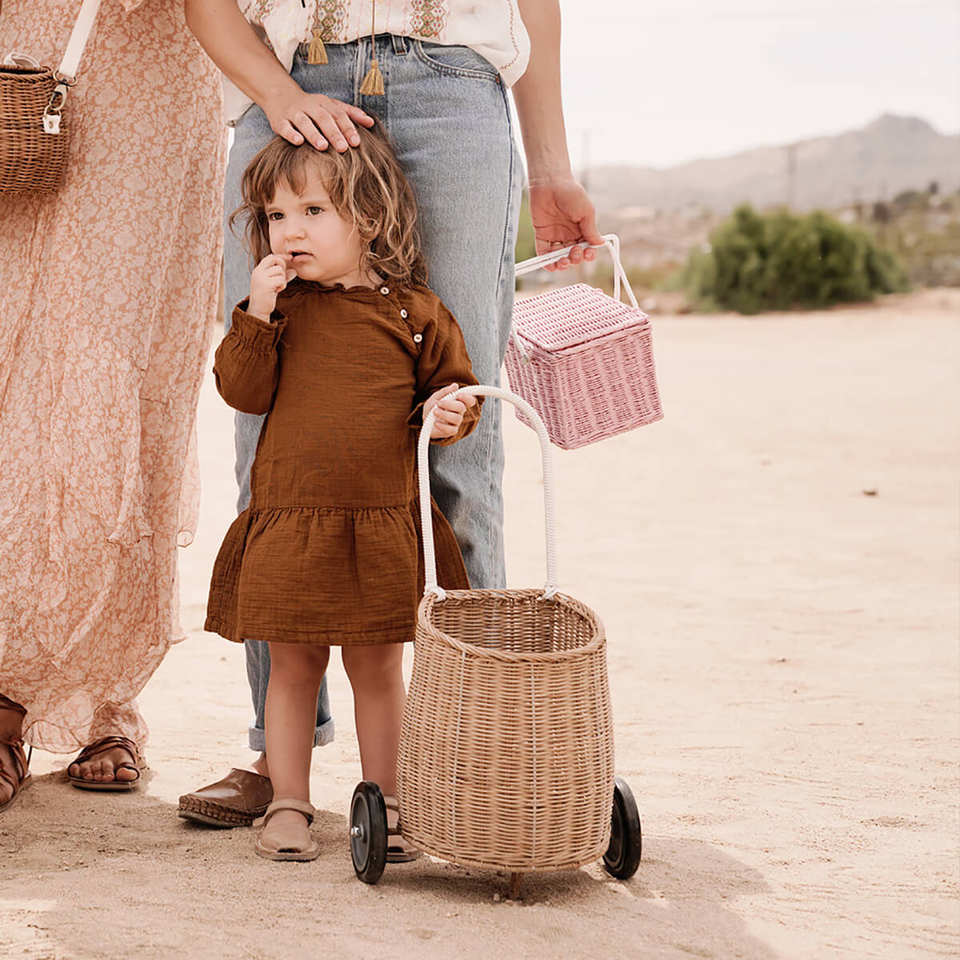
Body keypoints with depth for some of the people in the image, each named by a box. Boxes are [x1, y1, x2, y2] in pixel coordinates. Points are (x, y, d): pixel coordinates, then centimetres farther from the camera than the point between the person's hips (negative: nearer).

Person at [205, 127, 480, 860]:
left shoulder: (412, 311, 1)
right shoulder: (282, 305, 5)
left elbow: (453, 386, 9)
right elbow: (243, 390, -2)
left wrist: (448, 412, -13)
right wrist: (257, 313, -12)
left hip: (383, 529, -1)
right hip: (287, 524, 1)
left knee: (379, 667, 8)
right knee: (293, 665, 9)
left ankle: (385, 805, 19)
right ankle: (289, 804, 19)